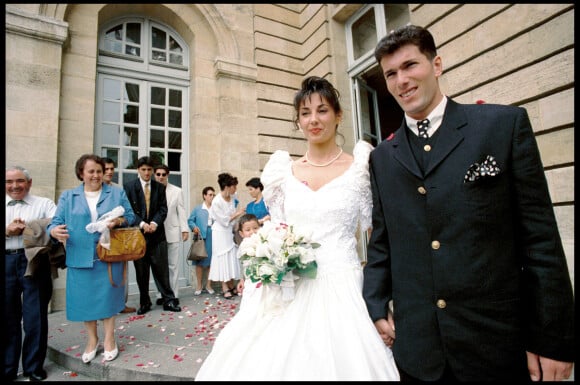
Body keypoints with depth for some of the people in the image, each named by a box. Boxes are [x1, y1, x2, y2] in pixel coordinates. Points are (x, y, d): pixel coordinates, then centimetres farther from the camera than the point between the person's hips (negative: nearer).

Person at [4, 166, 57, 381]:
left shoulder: (44, 204, 5)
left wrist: (29, 228, -17)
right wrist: (8, 231, -9)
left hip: (34, 261, -3)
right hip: (6, 262, 3)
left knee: (35, 317, 3)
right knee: (7, 317, 11)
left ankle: (34, 367, 19)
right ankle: (8, 369, 26)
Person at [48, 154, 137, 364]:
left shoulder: (117, 193, 7)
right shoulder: (68, 196, 9)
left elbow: (130, 217, 6)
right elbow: (56, 221, 3)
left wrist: (119, 221, -16)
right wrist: (54, 231, -20)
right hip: (81, 257, 1)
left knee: (108, 295, 4)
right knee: (85, 298, 8)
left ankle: (109, 338, 21)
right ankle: (92, 339, 29)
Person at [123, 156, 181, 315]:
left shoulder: (160, 187, 8)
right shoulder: (129, 186, 3)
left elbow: (163, 209, 3)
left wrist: (154, 223, -13)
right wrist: (142, 224, -15)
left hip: (156, 233, 1)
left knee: (161, 269, 3)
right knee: (141, 271, 9)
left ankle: (168, 300, 11)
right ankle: (144, 302, 22)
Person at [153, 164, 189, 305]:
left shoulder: (177, 191, 3)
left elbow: (181, 211, 4)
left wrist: (185, 229, -1)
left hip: (172, 232, 0)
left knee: (173, 265, 4)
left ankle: (174, 294, 13)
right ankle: (161, 294, 18)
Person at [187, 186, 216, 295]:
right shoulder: (197, 208, 6)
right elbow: (190, 220, 7)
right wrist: (194, 227, -12)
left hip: (213, 238, 1)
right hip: (201, 237, -1)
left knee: (211, 261, 5)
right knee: (200, 262, 4)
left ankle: (208, 285, 19)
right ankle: (199, 286, 17)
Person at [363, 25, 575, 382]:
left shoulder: (505, 124, -3)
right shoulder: (382, 157, 5)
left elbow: (540, 235, -5)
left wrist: (553, 339, -5)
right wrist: (376, 308, 1)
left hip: (498, 340, -2)